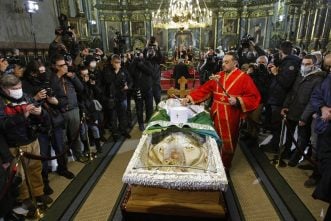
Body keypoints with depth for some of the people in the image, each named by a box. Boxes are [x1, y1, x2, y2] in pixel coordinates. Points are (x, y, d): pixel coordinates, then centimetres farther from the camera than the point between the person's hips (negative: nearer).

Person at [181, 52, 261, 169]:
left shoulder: (244, 78, -7)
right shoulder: (218, 76, 9)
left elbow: (254, 97, -8)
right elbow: (204, 89, 6)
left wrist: (238, 101, -21)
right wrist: (190, 97, -3)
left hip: (230, 118, -4)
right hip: (216, 115, 5)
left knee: (227, 142, 6)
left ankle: (225, 166, 28)